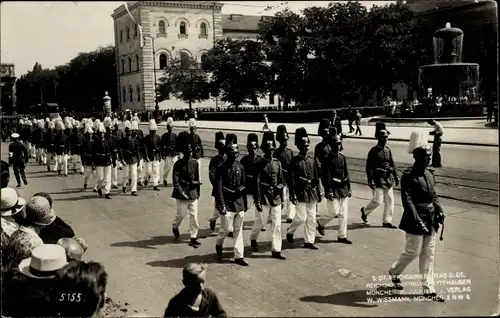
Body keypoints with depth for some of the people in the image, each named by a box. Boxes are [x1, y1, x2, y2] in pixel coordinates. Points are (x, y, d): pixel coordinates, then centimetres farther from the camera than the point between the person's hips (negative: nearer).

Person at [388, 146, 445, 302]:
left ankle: (429, 289, 19)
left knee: (428, 255, 11)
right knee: (413, 252, 2)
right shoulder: (409, 176, -14)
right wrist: (417, 220, -25)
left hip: (431, 220, 7)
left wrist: (439, 211, 2)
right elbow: (407, 201, -19)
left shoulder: (429, 174, 9)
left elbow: (434, 195, 17)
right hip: (416, 220, -7)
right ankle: (394, 272, 30)